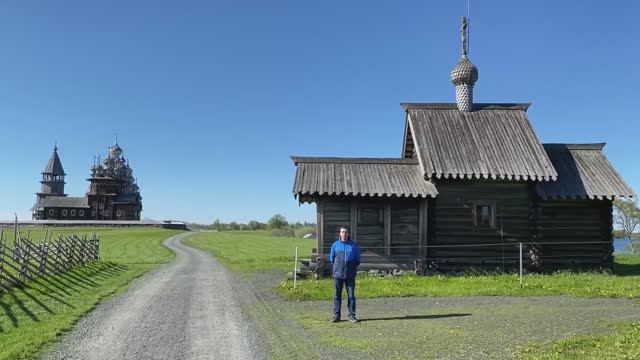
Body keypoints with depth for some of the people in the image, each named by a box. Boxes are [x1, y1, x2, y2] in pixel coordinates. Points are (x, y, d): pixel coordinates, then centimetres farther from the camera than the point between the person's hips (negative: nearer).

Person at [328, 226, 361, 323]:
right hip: (338, 274, 0)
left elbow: (358, 259, 12)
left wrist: (353, 267, 9)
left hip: (350, 275, 0)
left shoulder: (353, 245, 3)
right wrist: (338, 265, 11)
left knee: (351, 296, 3)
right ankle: (336, 316, 11)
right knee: (337, 295, 4)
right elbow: (331, 258, 14)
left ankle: (352, 316, 11)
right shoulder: (335, 244, 3)